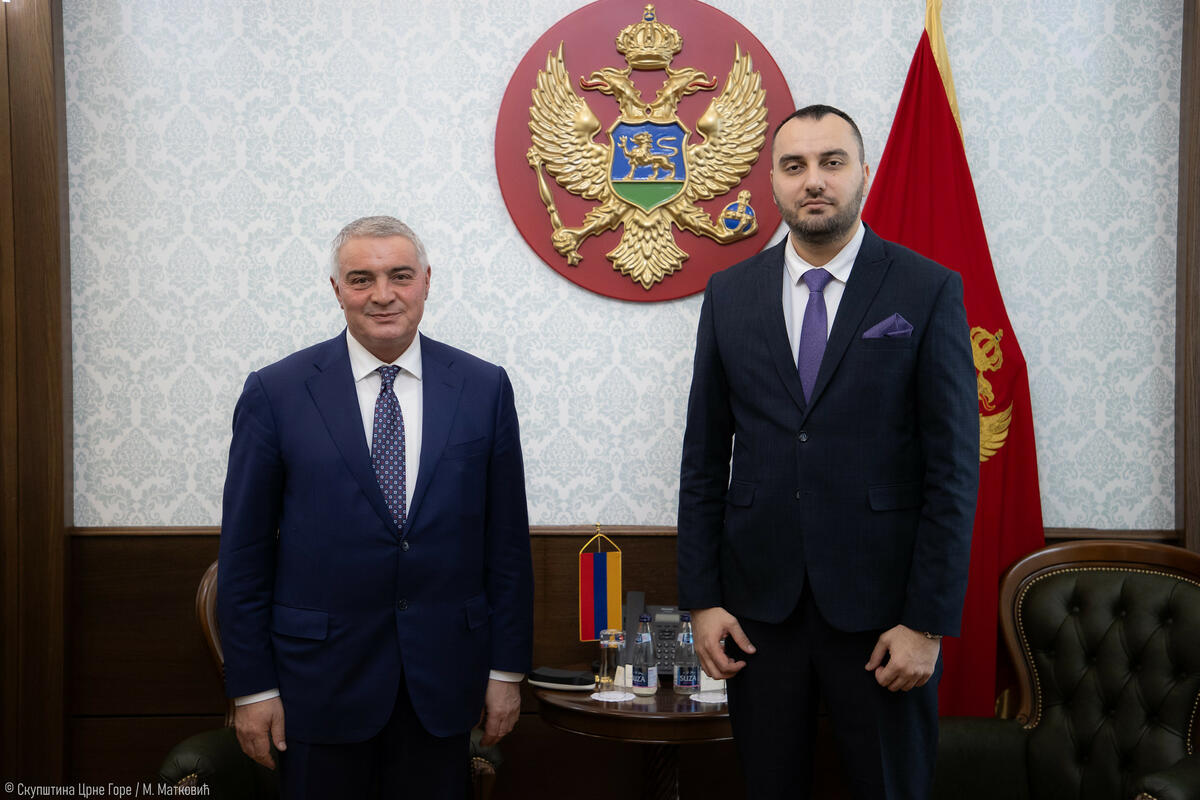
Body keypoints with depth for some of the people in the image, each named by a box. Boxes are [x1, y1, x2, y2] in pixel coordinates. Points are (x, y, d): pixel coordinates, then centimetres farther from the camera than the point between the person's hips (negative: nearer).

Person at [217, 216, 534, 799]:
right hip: (321, 678, -1)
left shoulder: (484, 388, 0)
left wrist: (506, 669, 3)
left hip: (444, 676, 2)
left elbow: (507, 540, 3)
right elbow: (244, 551, -2)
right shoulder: (275, 393, -4)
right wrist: (252, 685, -3)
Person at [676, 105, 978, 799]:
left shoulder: (929, 291, -4)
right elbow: (705, 458, 6)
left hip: (880, 609, -2)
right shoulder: (729, 293, 5)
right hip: (759, 602, 3)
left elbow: (953, 467, -6)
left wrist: (928, 622, -10)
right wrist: (702, 598, 1)